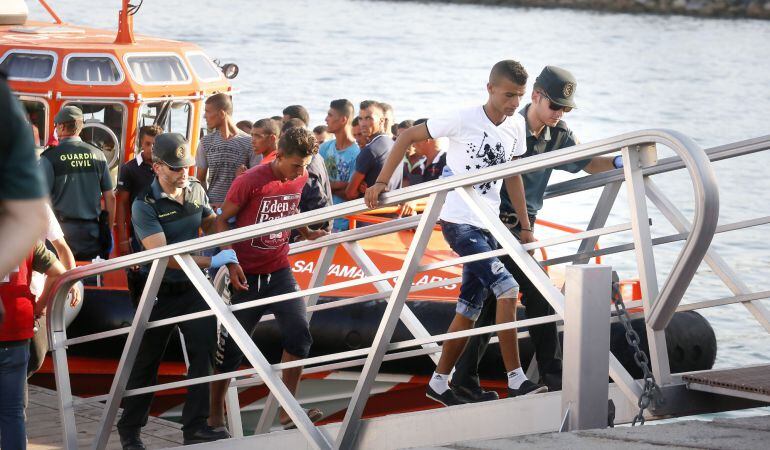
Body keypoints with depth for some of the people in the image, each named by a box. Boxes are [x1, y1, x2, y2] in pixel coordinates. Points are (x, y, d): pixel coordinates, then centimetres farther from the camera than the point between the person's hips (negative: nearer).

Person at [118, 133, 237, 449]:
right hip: (160, 293, -4)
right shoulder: (145, 205, -17)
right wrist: (211, 262, -29)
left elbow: (212, 226, 16)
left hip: (194, 289, 5)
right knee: (146, 363, 6)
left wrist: (230, 257, -1)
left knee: (204, 354, -4)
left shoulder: (196, 190, 1)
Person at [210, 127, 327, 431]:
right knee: (232, 347, 2)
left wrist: (306, 232, 10)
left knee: (299, 335, -10)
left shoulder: (300, 179, 0)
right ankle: (215, 415, 16)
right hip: (247, 277, -5)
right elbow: (222, 221, -10)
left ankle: (288, 411, -1)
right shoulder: (249, 182, -17)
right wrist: (232, 262, -19)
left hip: (280, 272, 5)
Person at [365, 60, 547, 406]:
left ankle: (439, 383, 24)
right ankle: (516, 381, -19)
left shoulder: (516, 126, 7)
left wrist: (525, 226, 14)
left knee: (470, 309, 11)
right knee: (507, 289, -20)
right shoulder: (464, 120, -12)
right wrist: (381, 183, -11)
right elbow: (408, 137, -7)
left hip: (486, 226, 7)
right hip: (458, 222, -7)